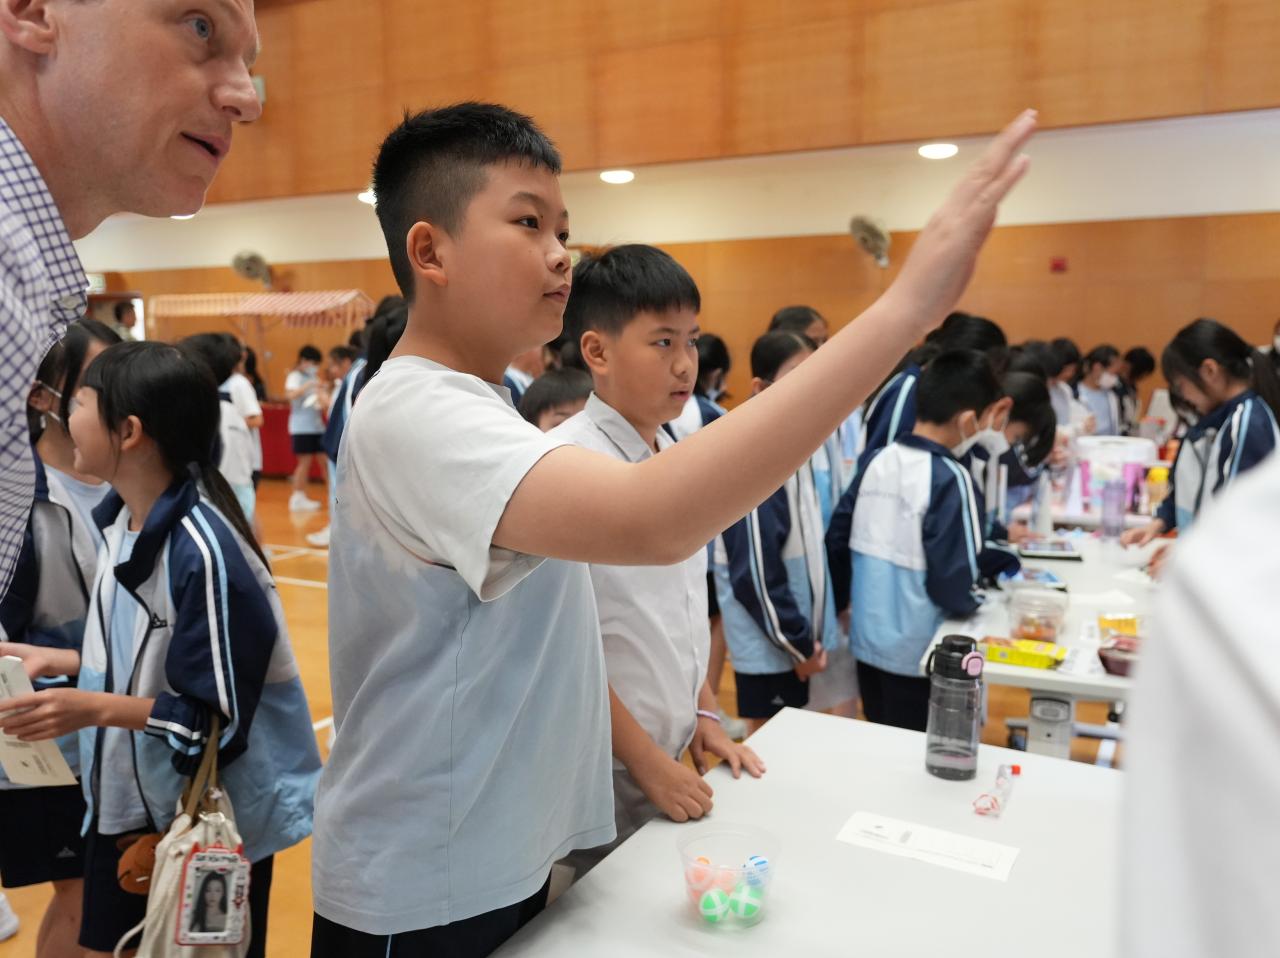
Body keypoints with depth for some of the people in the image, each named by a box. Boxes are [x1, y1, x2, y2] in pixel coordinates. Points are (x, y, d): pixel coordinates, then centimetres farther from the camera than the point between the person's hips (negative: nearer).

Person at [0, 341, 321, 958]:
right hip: (127, 804, 8)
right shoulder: (120, 519, 0)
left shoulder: (203, 551, -28)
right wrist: (55, 661, 5)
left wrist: (94, 709, -29)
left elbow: (221, 718, -24)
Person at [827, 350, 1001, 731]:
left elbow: (837, 542, 5)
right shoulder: (949, 478, -20)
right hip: (920, 656, -6)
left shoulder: (876, 462, -1)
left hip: (868, 644, 6)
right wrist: (974, 599, 0)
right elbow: (953, 587, -22)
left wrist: (842, 603, 18)